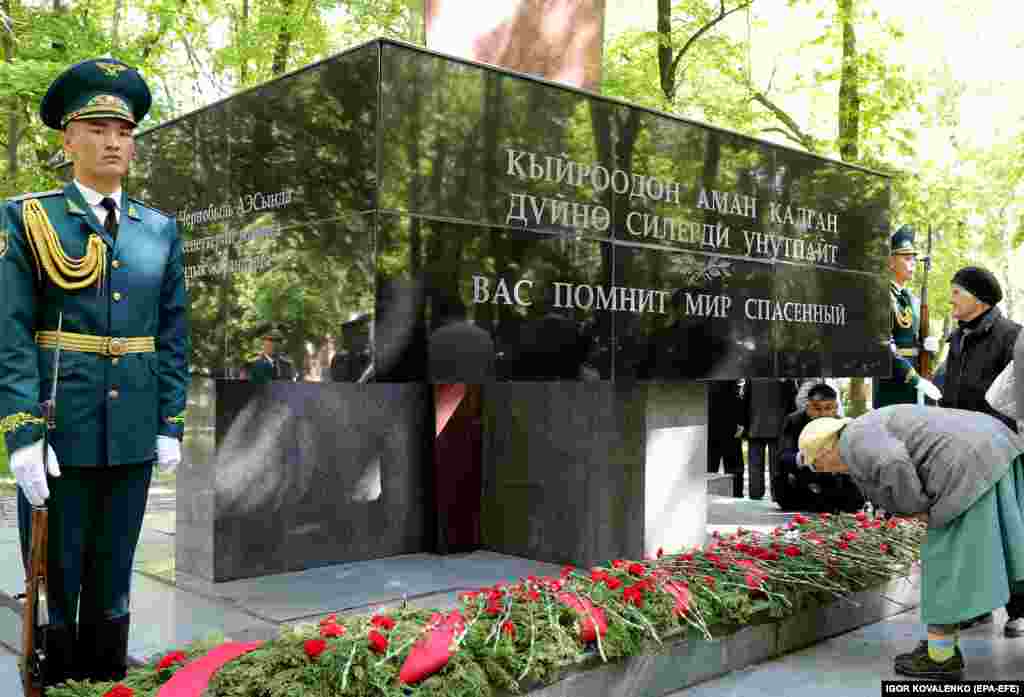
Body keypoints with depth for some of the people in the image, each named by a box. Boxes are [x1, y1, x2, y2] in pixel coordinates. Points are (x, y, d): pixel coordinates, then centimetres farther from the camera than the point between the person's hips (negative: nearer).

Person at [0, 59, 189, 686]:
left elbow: (175, 334, 10)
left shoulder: (161, 230, 9)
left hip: (133, 436, 3)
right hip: (59, 430, -3)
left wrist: (171, 424, 4)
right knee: (53, 581, 7)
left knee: (113, 580, 14)